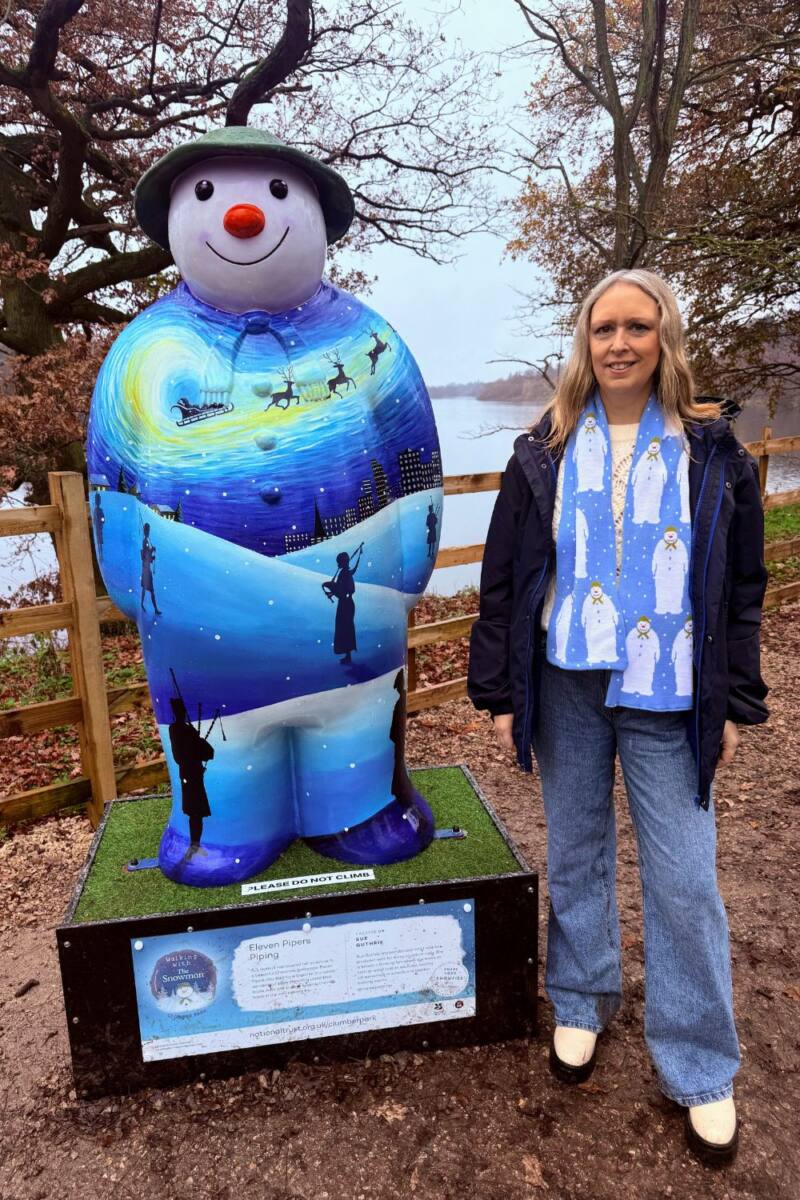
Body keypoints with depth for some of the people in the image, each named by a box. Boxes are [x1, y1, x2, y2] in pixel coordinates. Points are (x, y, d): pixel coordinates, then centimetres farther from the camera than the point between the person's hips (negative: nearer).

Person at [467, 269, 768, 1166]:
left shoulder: (710, 451, 1)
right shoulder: (546, 453, 1)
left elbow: (741, 587, 4)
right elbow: (503, 580, 2)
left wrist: (734, 703, 2)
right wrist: (499, 691, -1)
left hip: (669, 695, 0)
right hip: (567, 686, 1)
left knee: (683, 880, 4)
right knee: (574, 855, 14)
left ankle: (702, 1070, 24)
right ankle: (580, 1004, 38)